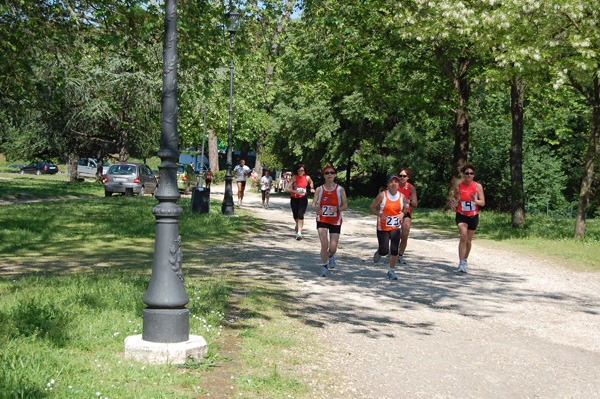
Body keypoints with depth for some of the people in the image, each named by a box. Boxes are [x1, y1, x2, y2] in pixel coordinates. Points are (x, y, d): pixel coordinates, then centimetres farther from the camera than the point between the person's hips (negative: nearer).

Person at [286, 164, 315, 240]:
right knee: (295, 216, 12)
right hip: (294, 199, 0)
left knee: (300, 215, -16)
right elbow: (287, 189, -12)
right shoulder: (294, 177, -7)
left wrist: (312, 188, 9)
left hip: (303, 199, 0)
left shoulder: (307, 177, 1)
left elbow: (311, 182, 27)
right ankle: (297, 224, 48)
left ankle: (299, 233, -18)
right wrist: (295, 191, -25)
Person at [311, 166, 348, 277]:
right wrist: (316, 209, -20)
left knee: (333, 248, -2)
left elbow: (345, 205, 0)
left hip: (335, 221, 0)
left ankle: (331, 256, 36)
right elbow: (313, 204, 3)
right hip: (322, 220, 0)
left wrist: (337, 209, -20)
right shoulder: (319, 189, 1)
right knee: (324, 245, -13)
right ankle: (324, 267, 8)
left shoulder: (340, 189, -1)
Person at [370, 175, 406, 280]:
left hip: (396, 227, 2)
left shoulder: (402, 196, 0)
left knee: (394, 250, -8)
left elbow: (404, 209, 13)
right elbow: (372, 207, -4)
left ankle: (391, 271, 11)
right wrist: (379, 214, -22)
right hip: (383, 227, -2)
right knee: (384, 251, -4)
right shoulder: (382, 195, -10)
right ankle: (379, 252, 35)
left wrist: (402, 214, -11)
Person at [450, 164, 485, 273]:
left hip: (473, 216, 1)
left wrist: (475, 200, -25)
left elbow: (483, 203, -4)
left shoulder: (478, 186, -4)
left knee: (468, 241, 12)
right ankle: (461, 263, -21)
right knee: (463, 237, -20)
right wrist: (453, 202, -7)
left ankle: (465, 261, 32)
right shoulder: (458, 186, -1)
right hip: (461, 215, -1)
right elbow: (454, 197, 16)